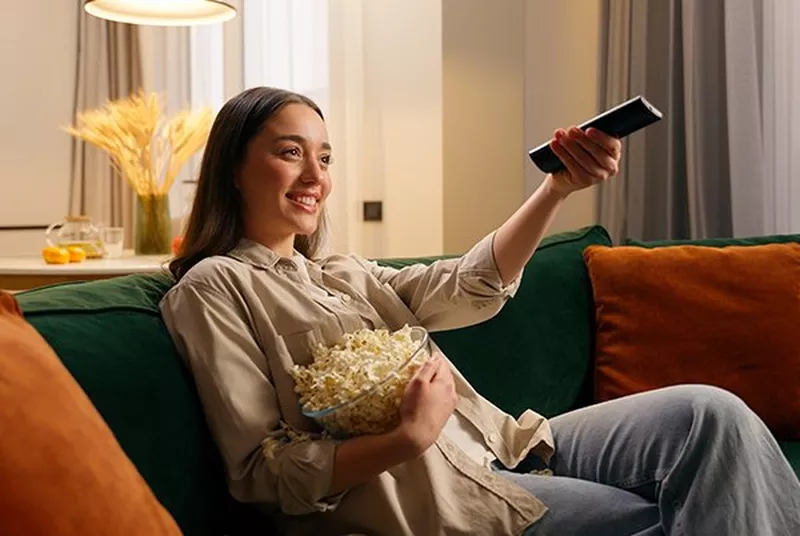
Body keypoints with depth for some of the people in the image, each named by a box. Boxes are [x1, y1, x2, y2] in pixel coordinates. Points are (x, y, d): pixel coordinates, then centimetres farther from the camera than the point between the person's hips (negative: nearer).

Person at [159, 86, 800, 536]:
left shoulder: (342, 273, 19)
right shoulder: (214, 285, -2)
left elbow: (470, 286, 4)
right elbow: (261, 471, -9)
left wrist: (558, 187, -11)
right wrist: (407, 439, -22)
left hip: (500, 445, 7)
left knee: (709, 414, -10)